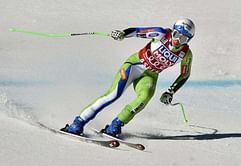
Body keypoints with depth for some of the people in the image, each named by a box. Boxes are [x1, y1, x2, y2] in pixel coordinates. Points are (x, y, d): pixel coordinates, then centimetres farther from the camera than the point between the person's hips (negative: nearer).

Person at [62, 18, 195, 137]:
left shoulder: (186, 55, -9)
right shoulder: (162, 34, -16)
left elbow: (185, 75, 6)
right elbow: (138, 31, -17)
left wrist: (171, 92, -2)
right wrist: (123, 33, -37)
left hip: (150, 76, 3)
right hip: (135, 64, -2)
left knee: (145, 96, -31)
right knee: (113, 94, -19)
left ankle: (116, 125, -20)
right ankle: (78, 123, -18)